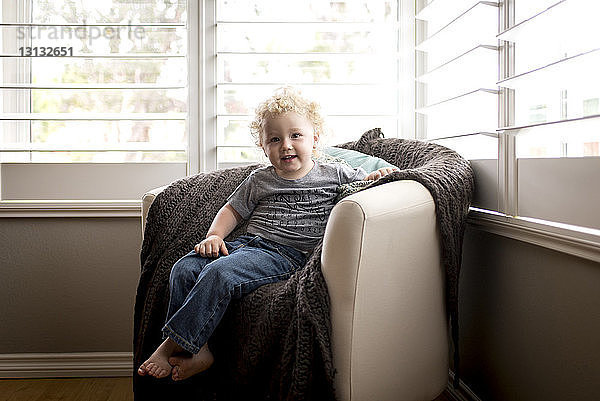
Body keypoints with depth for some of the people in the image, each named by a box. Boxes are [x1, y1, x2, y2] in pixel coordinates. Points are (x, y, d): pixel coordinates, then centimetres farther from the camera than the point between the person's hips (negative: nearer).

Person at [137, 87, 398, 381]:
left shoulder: (334, 175, 8)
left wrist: (379, 176, -7)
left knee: (219, 273, -29)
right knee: (184, 268, -14)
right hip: (246, 244, 6)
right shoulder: (259, 180, 17)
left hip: (286, 255, -6)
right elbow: (232, 210, 23)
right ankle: (198, 352, -12)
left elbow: (366, 182, 17)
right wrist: (214, 235, 5)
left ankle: (171, 346, -18)